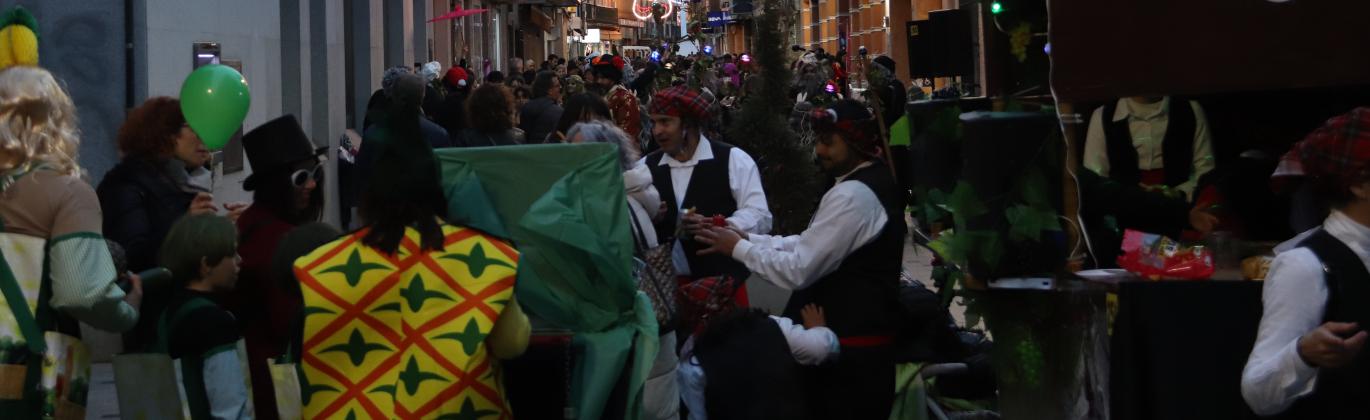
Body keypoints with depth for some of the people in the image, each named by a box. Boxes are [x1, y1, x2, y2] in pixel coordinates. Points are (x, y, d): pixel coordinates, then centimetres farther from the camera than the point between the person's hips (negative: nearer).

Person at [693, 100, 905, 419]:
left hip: (848, 345, -10)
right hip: (863, 334, 10)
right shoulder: (873, 181, 12)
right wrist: (750, 238, 3)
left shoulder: (852, 196, -22)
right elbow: (811, 246, 12)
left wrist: (738, 248, -11)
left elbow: (799, 270, -22)